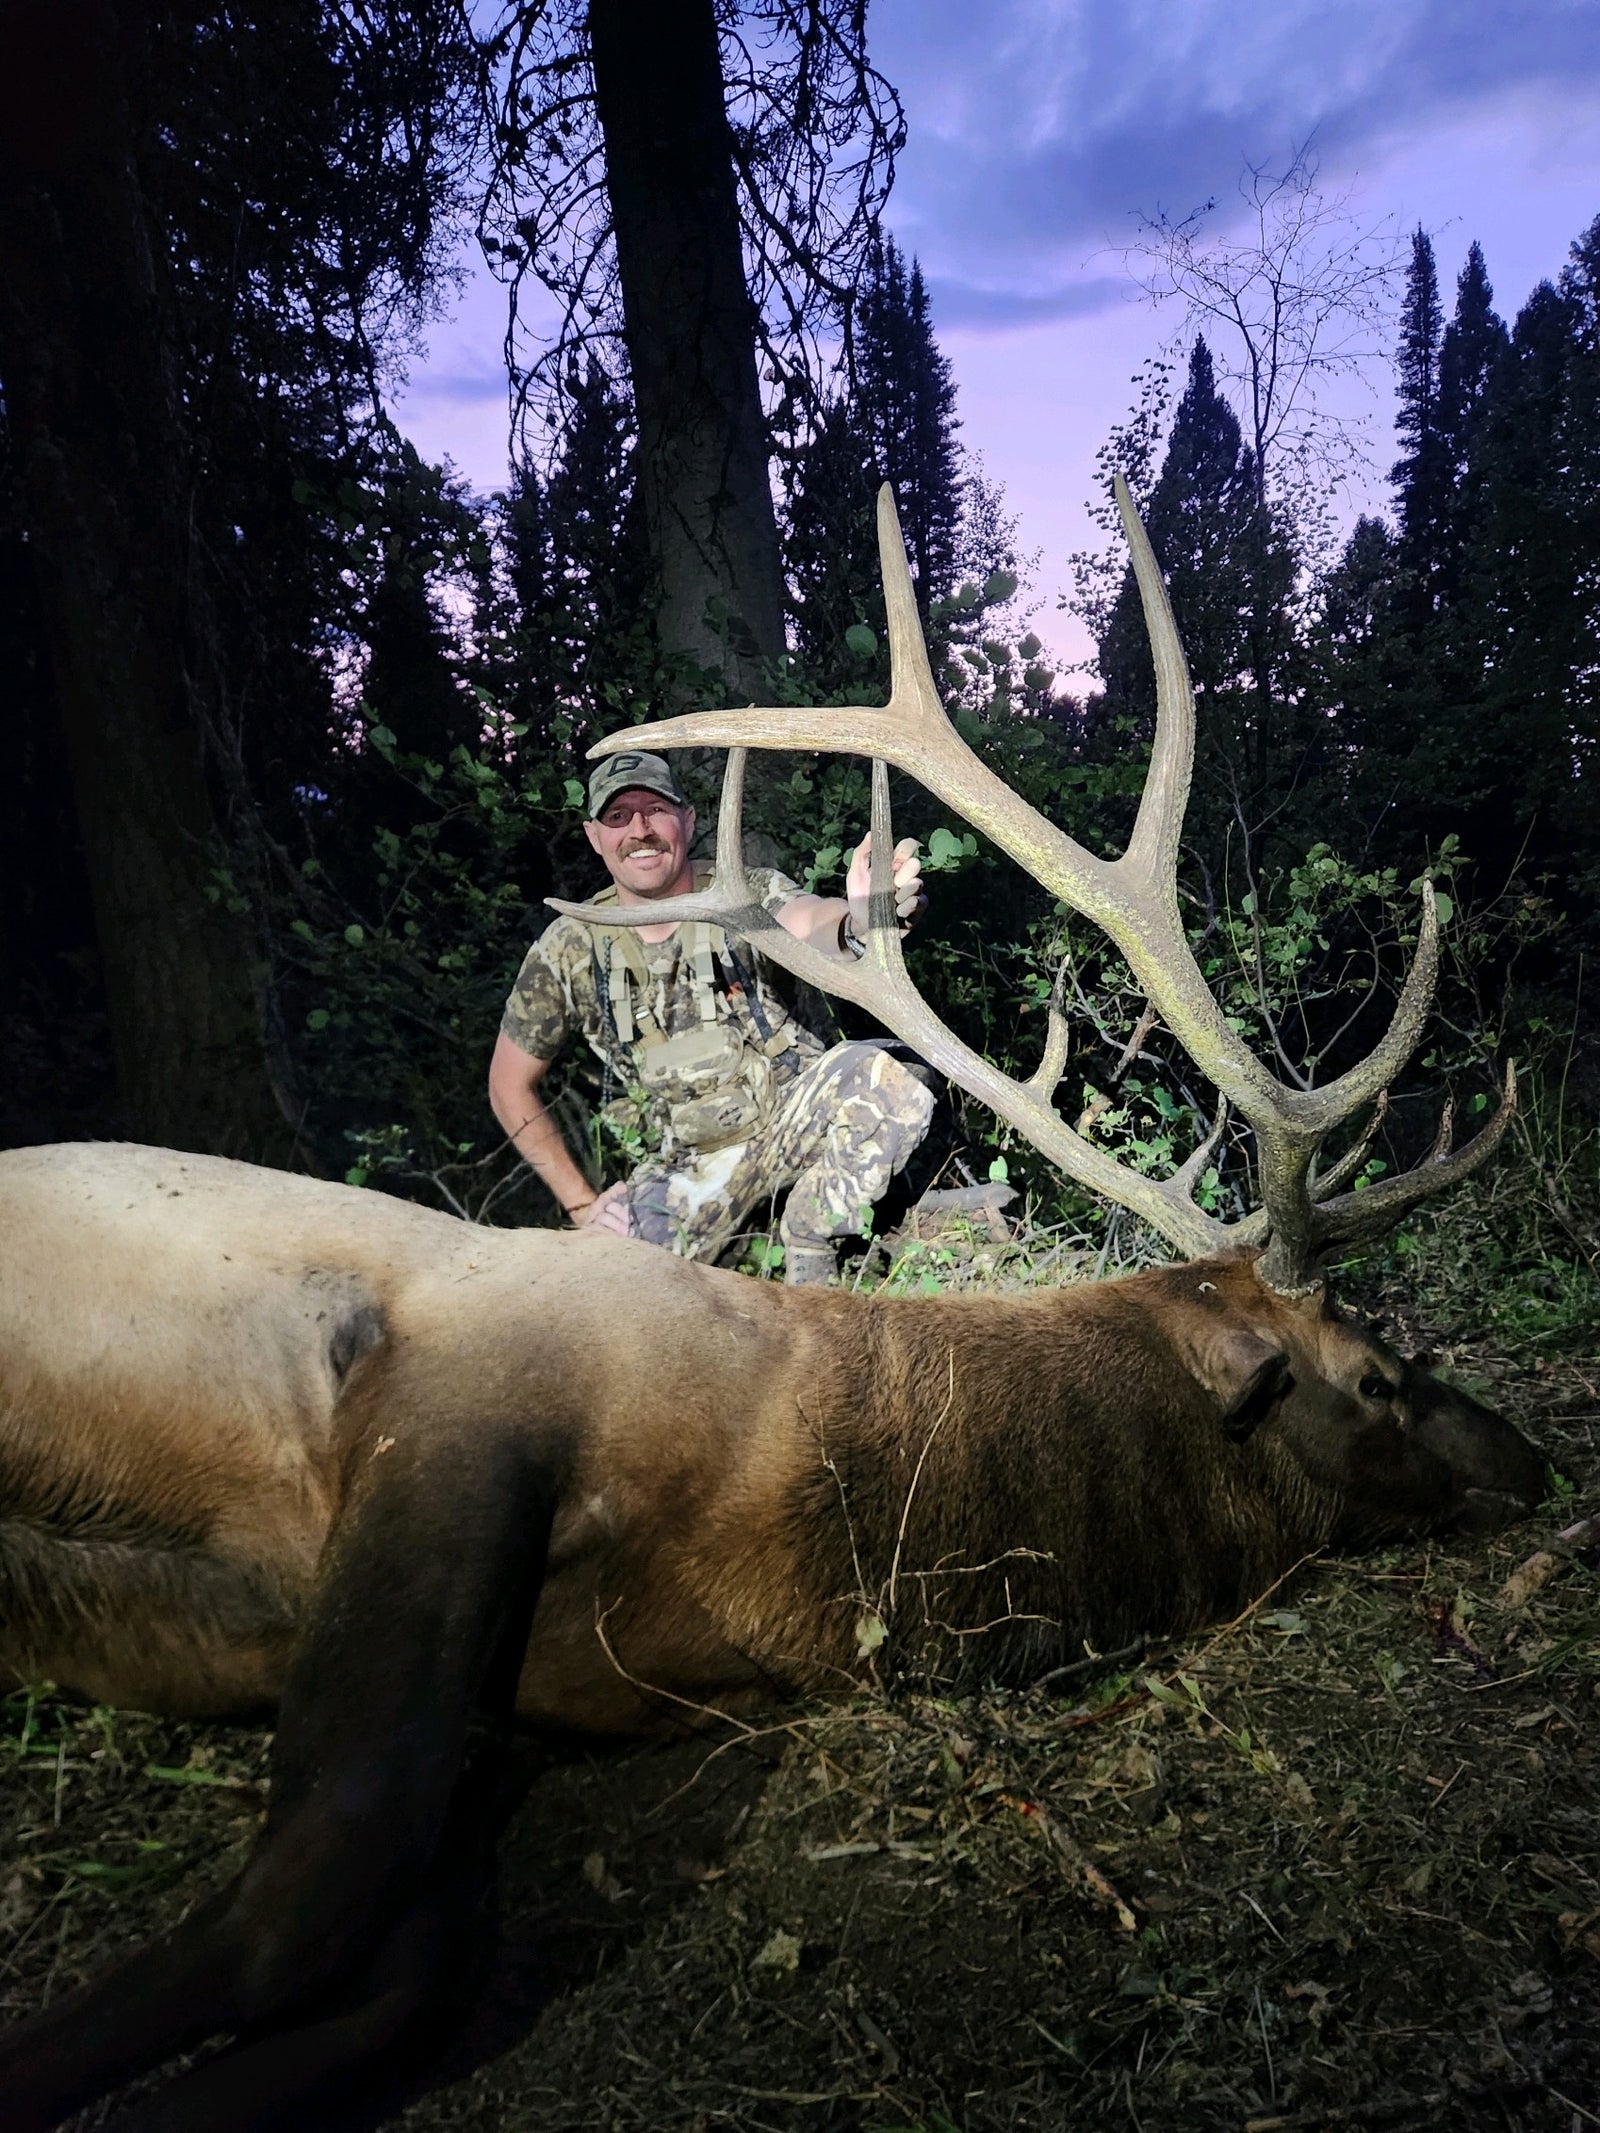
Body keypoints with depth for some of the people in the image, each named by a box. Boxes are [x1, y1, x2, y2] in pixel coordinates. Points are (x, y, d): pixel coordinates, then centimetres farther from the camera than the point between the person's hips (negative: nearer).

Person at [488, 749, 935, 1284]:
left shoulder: (749, 894, -8)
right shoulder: (569, 949, -4)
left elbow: (809, 922, -33)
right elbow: (510, 1084, 4)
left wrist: (860, 920, -58)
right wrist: (581, 1202, -1)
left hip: (792, 1116, 0)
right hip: (689, 1161, 1)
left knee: (885, 1076, -31)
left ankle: (808, 1245, -6)